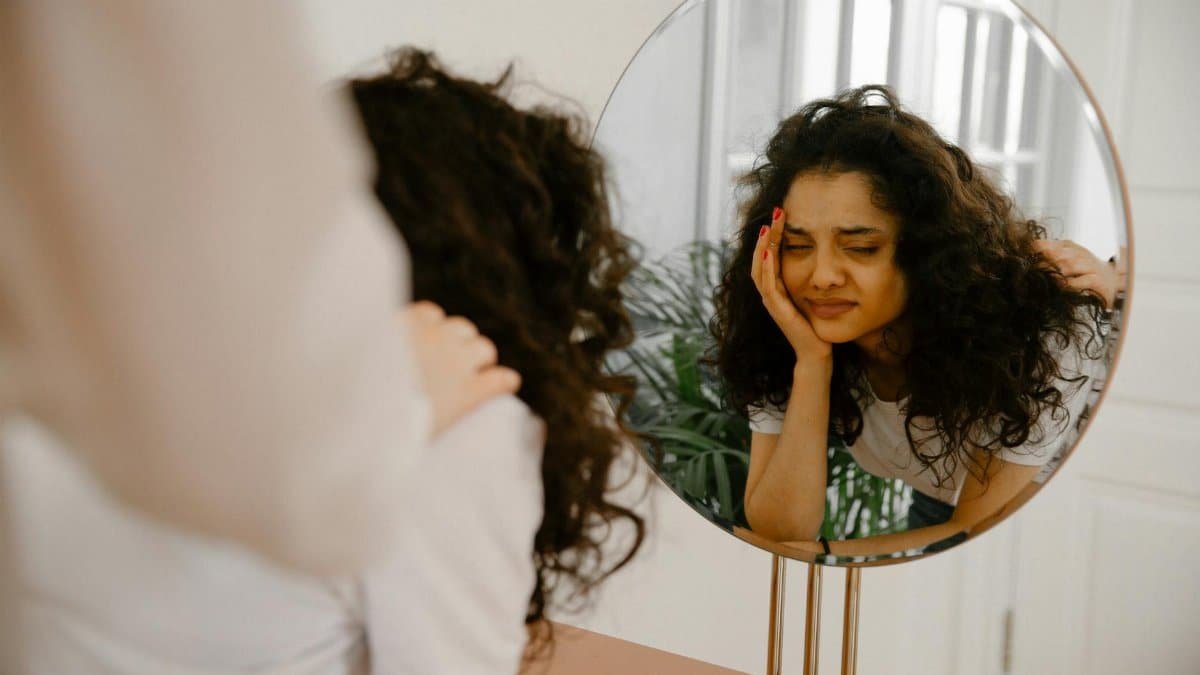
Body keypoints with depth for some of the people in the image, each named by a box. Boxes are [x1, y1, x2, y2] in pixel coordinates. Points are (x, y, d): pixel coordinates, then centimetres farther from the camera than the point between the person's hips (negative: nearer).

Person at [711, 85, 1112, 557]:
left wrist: (816, 552, -29)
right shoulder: (781, 335, -21)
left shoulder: (1037, 336, -30)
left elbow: (981, 536, -23)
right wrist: (810, 363, -35)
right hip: (935, 515, 3)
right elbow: (780, 535, -25)